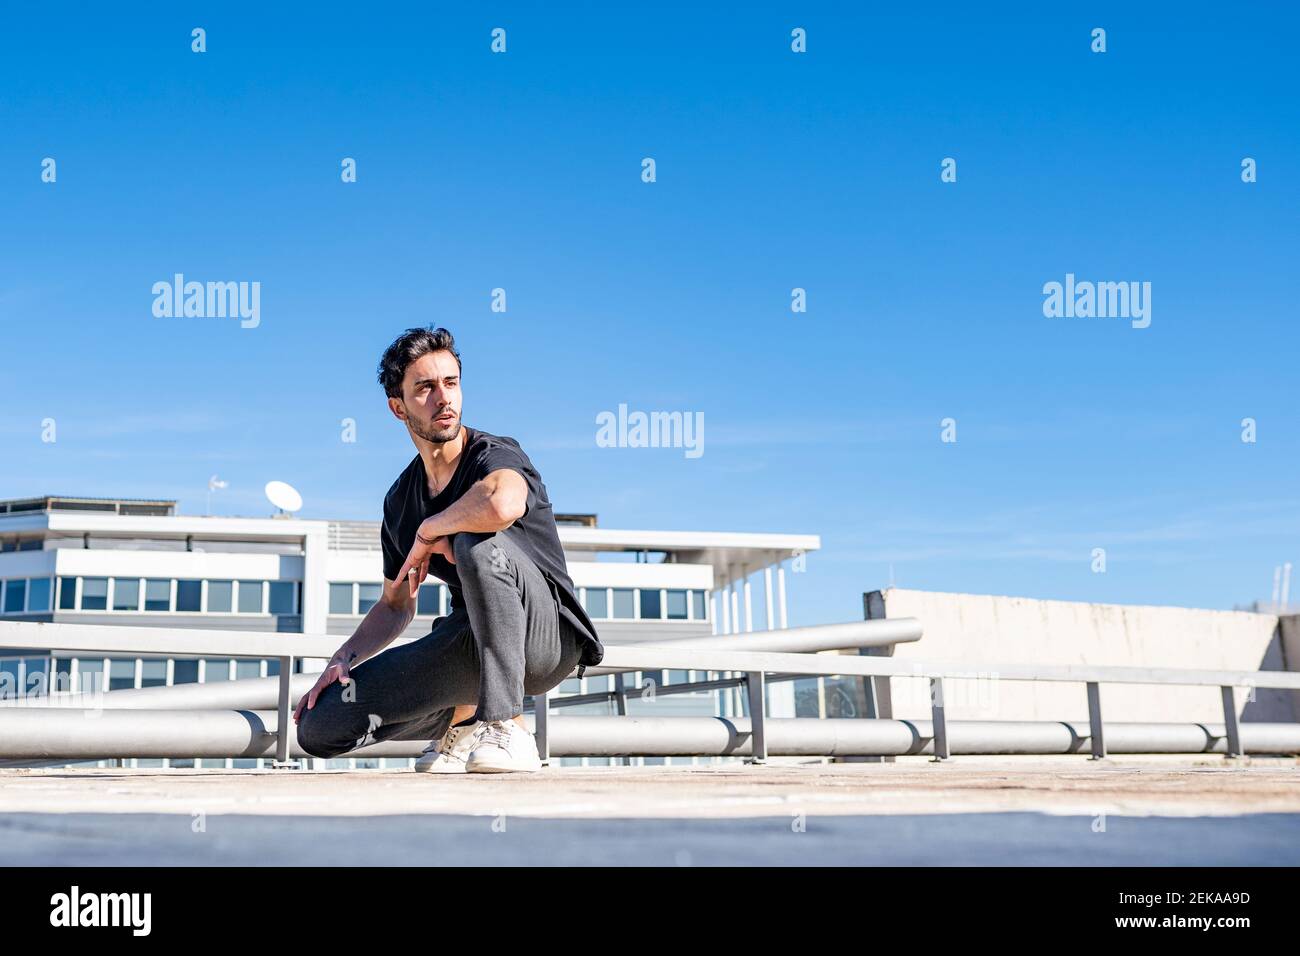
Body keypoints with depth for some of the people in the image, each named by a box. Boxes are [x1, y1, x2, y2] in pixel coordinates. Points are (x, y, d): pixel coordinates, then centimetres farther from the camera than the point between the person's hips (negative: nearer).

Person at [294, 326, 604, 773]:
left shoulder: (495, 455, -13)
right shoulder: (400, 500, 8)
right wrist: (344, 659, 2)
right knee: (320, 725, -7)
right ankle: (463, 719, 14)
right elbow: (396, 606, 20)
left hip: (548, 635, -6)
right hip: (473, 642, 6)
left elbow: (502, 505, -41)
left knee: (478, 543, -37)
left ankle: (505, 730, -29)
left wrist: (429, 532, -21)